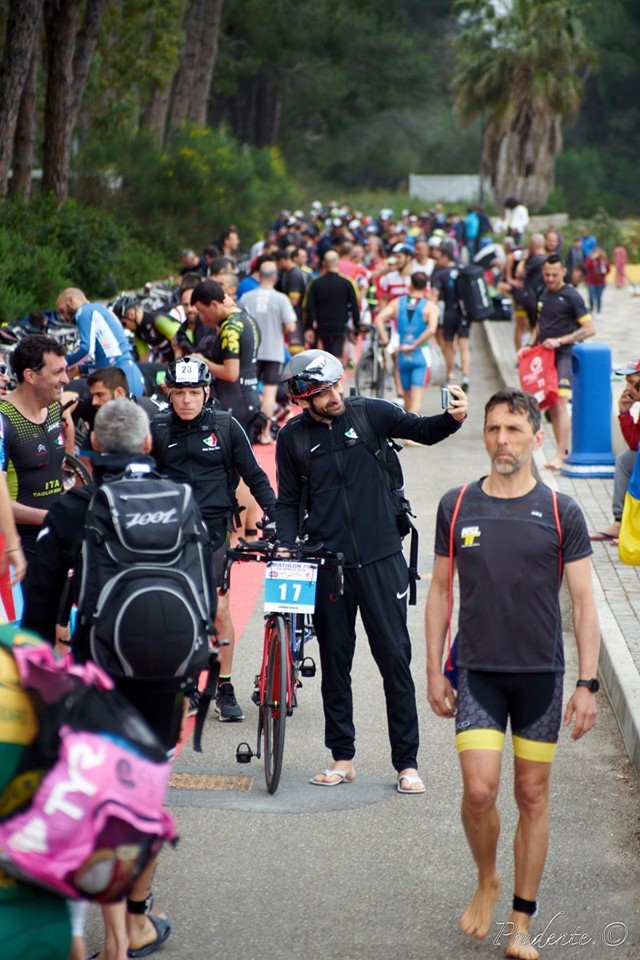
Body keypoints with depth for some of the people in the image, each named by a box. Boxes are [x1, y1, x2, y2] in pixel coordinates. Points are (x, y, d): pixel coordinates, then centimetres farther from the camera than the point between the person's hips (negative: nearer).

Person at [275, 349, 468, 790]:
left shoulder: (370, 414, -3)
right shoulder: (293, 437, 0)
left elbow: (424, 430, -1)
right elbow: (288, 501, 8)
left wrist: (454, 418, -22)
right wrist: (286, 548, -5)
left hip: (381, 559, -1)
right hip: (326, 563, 1)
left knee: (395, 657, -1)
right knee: (335, 660, 9)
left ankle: (407, 762, 5)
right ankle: (342, 758, 21)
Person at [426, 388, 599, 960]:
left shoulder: (560, 513, -1)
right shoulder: (457, 507, 2)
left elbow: (584, 602, 0)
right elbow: (440, 592, 10)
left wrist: (587, 684, -6)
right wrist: (434, 671, 6)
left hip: (541, 675, 0)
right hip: (477, 673, 0)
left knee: (533, 795, 5)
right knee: (479, 789, -11)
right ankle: (487, 881, 19)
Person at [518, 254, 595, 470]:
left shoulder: (571, 296, -8)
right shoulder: (543, 294, 13)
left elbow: (590, 329, -11)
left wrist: (560, 341, -18)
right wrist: (530, 345, 10)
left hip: (564, 355, -7)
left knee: (560, 404, -15)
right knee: (551, 407, 9)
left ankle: (559, 456, -16)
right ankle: (563, 449, 19)